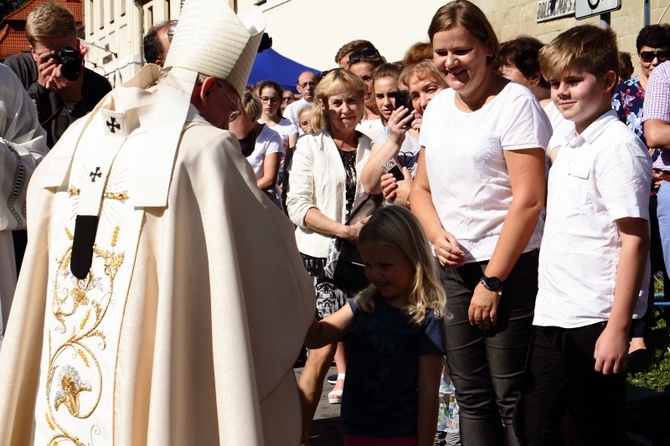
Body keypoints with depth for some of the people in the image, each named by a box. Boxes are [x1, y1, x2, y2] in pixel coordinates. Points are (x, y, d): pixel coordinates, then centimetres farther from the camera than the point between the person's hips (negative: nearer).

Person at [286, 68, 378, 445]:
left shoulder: (373, 150, 13)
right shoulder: (310, 146, 5)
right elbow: (298, 206, -4)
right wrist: (344, 230, -16)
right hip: (320, 260, -3)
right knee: (324, 348, -8)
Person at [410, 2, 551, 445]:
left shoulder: (515, 102, -10)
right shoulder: (437, 107, 11)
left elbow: (529, 199, -15)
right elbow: (422, 187, 18)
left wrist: (493, 280, -14)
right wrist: (438, 236, -3)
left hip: (509, 265, -6)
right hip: (453, 266, 6)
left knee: (511, 396, -1)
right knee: (470, 394, 11)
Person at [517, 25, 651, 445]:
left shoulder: (617, 145, -13)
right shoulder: (570, 146, 14)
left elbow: (635, 239, -17)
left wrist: (619, 328, -20)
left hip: (593, 320, -8)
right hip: (552, 315, 8)